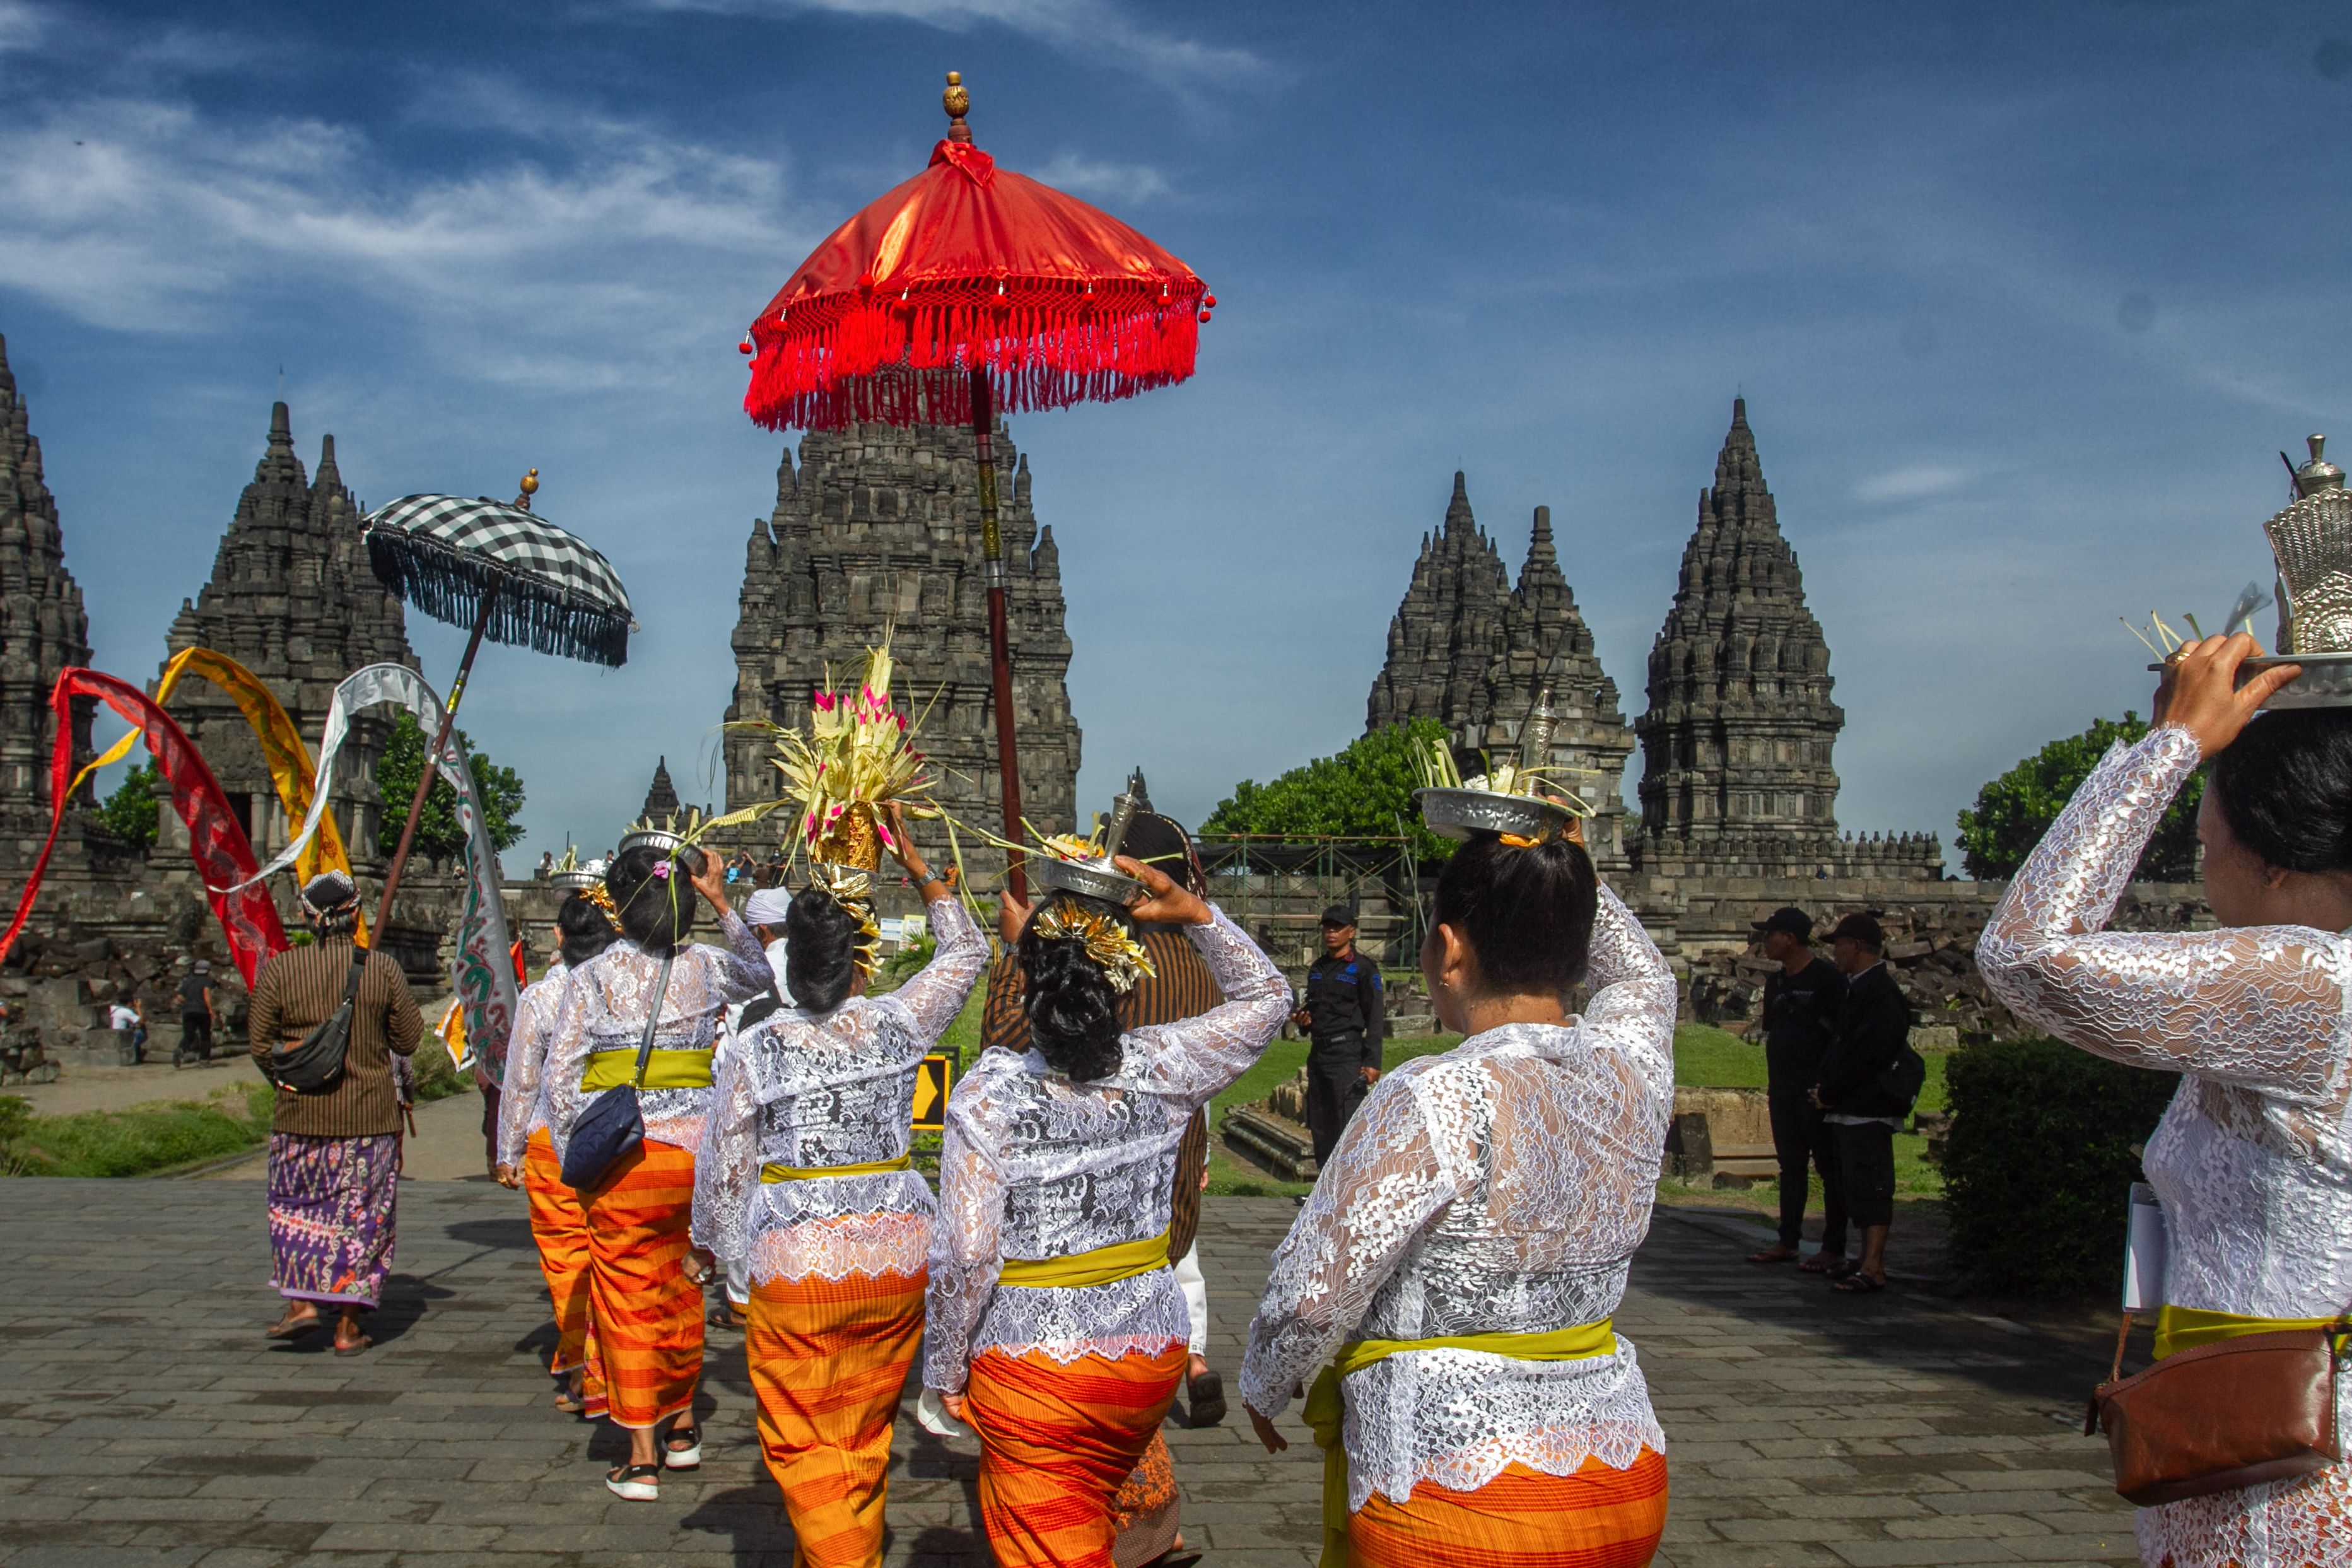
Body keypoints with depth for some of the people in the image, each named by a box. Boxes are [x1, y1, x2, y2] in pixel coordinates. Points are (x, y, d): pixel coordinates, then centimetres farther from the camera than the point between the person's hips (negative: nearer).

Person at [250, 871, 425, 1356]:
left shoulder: (279, 969, -5)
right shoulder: (382, 968, -7)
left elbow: (261, 1046, -1)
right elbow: (410, 1039, -1)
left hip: (300, 1114, 1)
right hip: (370, 1116, -1)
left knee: (296, 1206, 19)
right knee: (361, 1216, 7)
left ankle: (302, 1301, 8)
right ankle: (348, 1326, 9)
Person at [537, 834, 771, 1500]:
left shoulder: (594, 976, -6)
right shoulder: (706, 967, 1)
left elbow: (558, 1075, -6)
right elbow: (759, 975, 24)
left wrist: (572, 1158, 4)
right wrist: (723, 904, 19)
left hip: (621, 1159, -3)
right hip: (694, 1152, 3)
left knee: (628, 1298, 5)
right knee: (680, 1292, 18)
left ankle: (642, 1457, 5)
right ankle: (681, 1426, 32)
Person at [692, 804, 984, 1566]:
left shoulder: (755, 1049, -7)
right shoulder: (898, 1025, -3)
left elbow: (724, 1167, 2)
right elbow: (964, 952, 15)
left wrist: (716, 1244, 19)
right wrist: (918, 868, 19)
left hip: (794, 1267, -3)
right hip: (899, 1256, 3)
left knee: (805, 1447, 5)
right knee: (865, 1439, 17)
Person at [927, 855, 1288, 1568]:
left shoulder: (988, 1091, -16)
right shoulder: (1158, 1068, -8)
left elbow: (965, 1255, -17)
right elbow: (1266, 995, 8)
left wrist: (945, 1370, -4)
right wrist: (1195, 913, -3)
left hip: (1031, 1366, -4)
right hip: (1152, 1352, 4)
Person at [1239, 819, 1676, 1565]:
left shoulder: (1433, 1103, -22)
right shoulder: (1634, 1071, -4)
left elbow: (1314, 1293, -17)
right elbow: (1641, 971, 22)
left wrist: (1263, 1387, 1)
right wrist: (1560, 876, 15)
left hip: (1453, 1490, -7)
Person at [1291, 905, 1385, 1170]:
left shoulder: (1364, 969, -4)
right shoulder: (1317, 969, 17)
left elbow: (1374, 1019, -7)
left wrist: (1372, 1062, -15)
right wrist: (1303, 1019, 6)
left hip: (1347, 1053, -7)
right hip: (1318, 1053, 7)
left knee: (1349, 1127, -12)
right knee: (1320, 1127, 10)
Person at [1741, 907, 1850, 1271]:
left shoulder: (1827, 978, -8)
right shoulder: (1775, 982, 15)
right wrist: (1771, 1084, 15)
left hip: (1817, 1089, -8)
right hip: (1783, 1088, 8)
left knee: (1829, 1167, -3)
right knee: (1791, 1166, 12)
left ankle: (1834, 1249, -1)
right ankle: (1788, 1242, 17)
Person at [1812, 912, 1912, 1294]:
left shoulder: (1881, 992, -15)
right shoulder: (1859, 989, 18)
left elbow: (1865, 1054, -20)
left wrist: (1828, 1093, -13)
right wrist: (1826, 1087, 11)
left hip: (1869, 1108, -10)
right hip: (1849, 1108, 10)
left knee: (1870, 1186, -9)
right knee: (1856, 1186, 13)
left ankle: (1872, 1269, -9)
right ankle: (1870, 1259, 19)